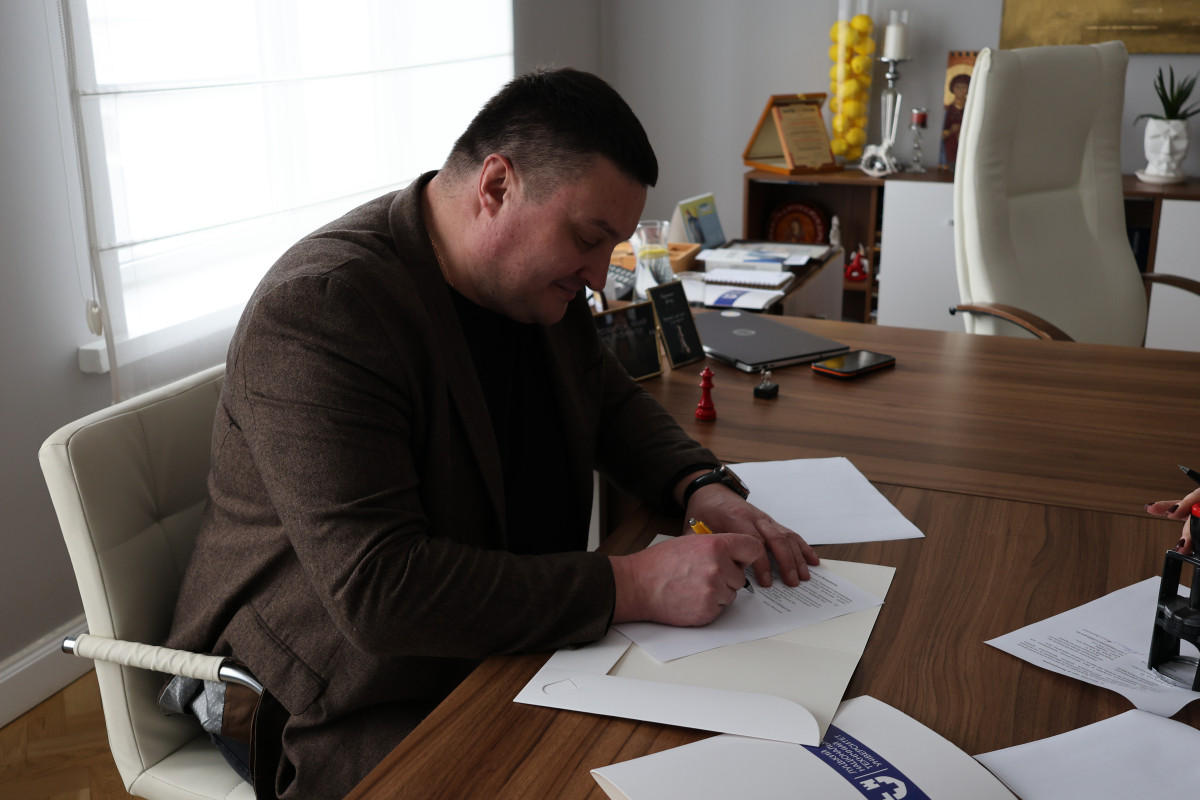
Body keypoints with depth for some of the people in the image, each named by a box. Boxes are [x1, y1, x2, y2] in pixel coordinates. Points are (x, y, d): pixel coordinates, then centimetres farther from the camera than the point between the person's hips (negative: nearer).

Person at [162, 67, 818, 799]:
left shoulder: (536, 276, 2)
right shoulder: (320, 310, -26)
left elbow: (611, 400, 18)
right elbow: (379, 590, -32)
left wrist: (702, 487, -3)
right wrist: (631, 586, -31)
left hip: (513, 646, 8)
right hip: (347, 708, -7)